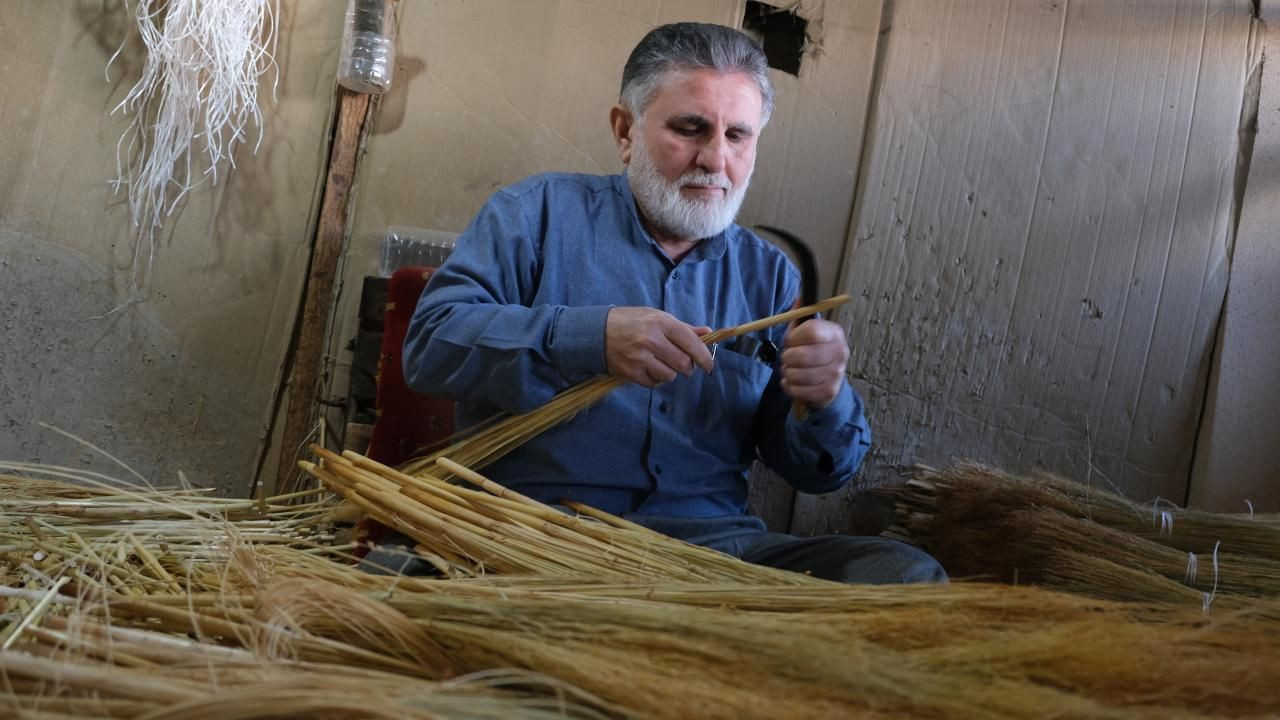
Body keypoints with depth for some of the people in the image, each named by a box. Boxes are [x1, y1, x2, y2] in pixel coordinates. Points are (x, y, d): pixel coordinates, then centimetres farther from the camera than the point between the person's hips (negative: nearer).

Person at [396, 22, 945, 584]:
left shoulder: (769, 277, 15)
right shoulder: (541, 211, 6)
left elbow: (816, 473, 13)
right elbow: (430, 343, -8)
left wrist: (826, 404, -11)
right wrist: (593, 337, -21)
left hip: (712, 538, 3)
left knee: (908, 574, -19)